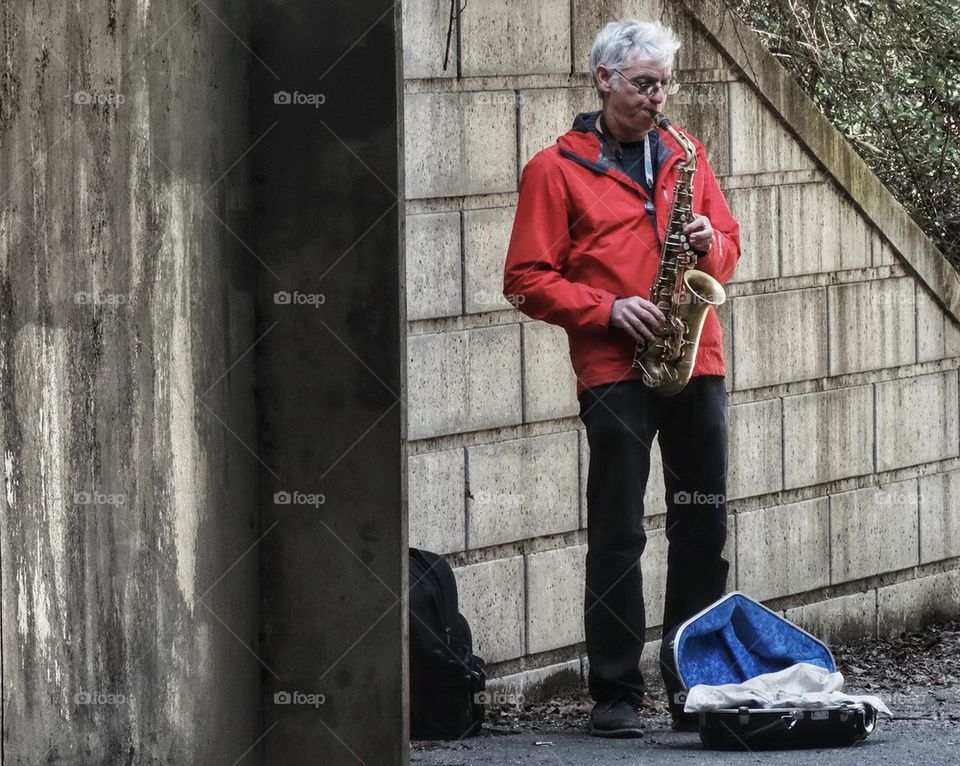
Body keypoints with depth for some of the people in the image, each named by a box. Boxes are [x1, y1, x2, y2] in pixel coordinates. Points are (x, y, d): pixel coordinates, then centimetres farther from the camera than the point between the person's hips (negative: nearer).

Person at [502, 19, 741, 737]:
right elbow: (528, 280, -3)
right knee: (618, 534, -4)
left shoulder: (684, 156, 16)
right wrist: (608, 309, -14)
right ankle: (616, 694, 0)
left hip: (697, 362, 5)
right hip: (615, 371, -4)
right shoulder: (556, 170, 1)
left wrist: (711, 244, -2)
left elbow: (728, 247, 21)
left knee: (704, 525, 5)